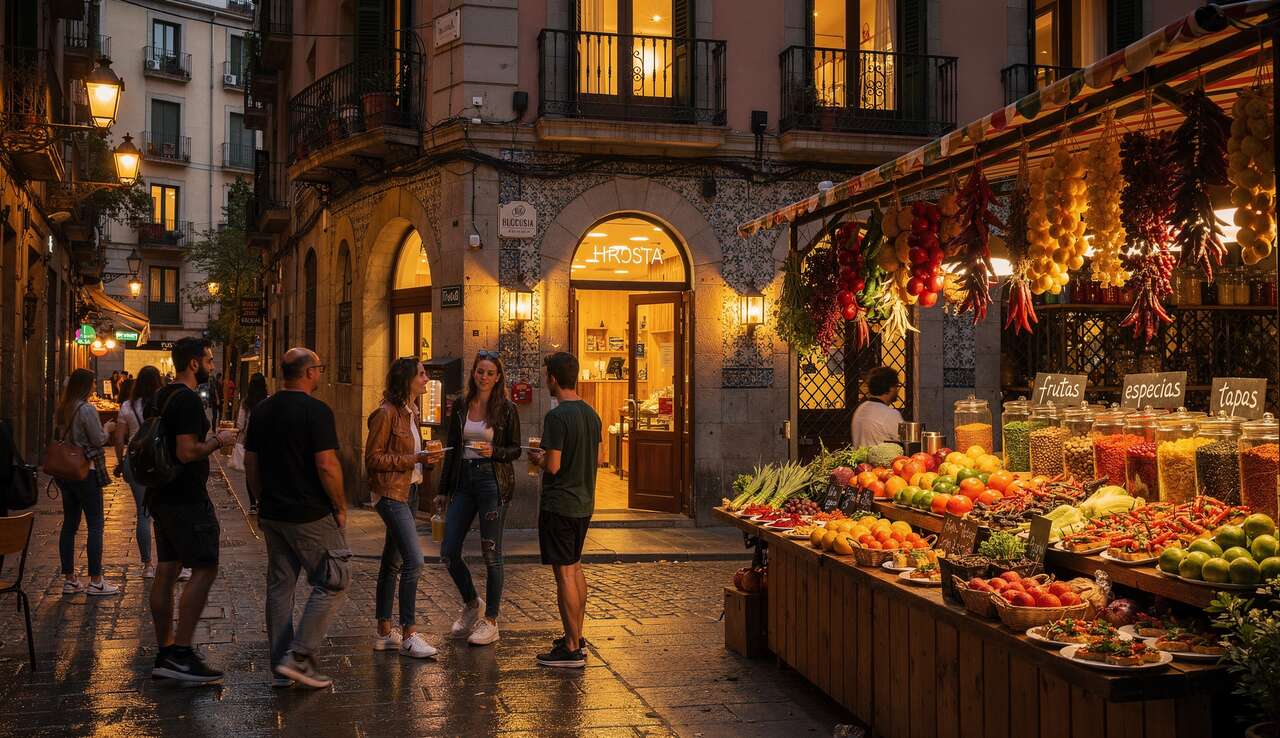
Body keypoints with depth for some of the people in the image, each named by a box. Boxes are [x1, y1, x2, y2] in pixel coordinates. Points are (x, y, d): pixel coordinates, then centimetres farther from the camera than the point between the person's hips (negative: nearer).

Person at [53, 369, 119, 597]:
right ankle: (95, 581, -1)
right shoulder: (87, 409, -16)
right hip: (85, 472, -8)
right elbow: (98, 440, -12)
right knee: (95, 525, -2)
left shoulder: (61, 409, 7)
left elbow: (57, 437, 16)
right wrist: (107, 429, 5)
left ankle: (69, 579, 15)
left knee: (69, 524, 11)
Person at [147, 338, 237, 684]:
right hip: (187, 499, -10)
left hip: (161, 496, 10)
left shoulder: (158, 399, 15)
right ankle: (181, 654, -10)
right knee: (204, 569, -8)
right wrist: (218, 441, -10)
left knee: (166, 570, 11)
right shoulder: (188, 400, -16)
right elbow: (187, 452, -24)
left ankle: (165, 654, 15)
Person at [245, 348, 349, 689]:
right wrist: (341, 507, -8)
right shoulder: (316, 411, -15)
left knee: (279, 586, 12)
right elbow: (326, 465, -19)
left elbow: (250, 463, 12)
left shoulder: (261, 410, 8)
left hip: (272, 515, 8)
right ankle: (299, 657, -2)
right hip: (310, 516, -7)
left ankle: (280, 668, 17)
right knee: (333, 583, 4)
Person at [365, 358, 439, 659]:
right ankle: (408, 634, -8)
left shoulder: (411, 412, 14)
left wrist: (423, 457, 6)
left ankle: (384, 633, 19)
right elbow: (373, 458, -15)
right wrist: (414, 459, -18)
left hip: (409, 492, 9)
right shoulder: (386, 413, -14)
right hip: (391, 494, -9)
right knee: (414, 560, -15)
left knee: (392, 562, 12)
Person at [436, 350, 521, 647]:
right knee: (449, 553, 2)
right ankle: (471, 604, 28)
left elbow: (515, 450, 2)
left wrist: (494, 452, -19)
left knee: (491, 553, 0)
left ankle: (491, 621, 12)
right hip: (463, 481, 5)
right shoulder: (460, 407, 10)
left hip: (493, 482, -4)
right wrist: (444, 491, 14)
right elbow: (452, 450, 14)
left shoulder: (507, 409, -2)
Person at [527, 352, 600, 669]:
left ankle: (572, 650, 0)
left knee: (564, 573, -4)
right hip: (584, 503, 9)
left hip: (559, 505, -9)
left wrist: (538, 458, 2)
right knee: (575, 568, 19)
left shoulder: (557, 416, -17)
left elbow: (553, 466, -20)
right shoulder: (591, 414, 8)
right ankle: (576, 638, 28)